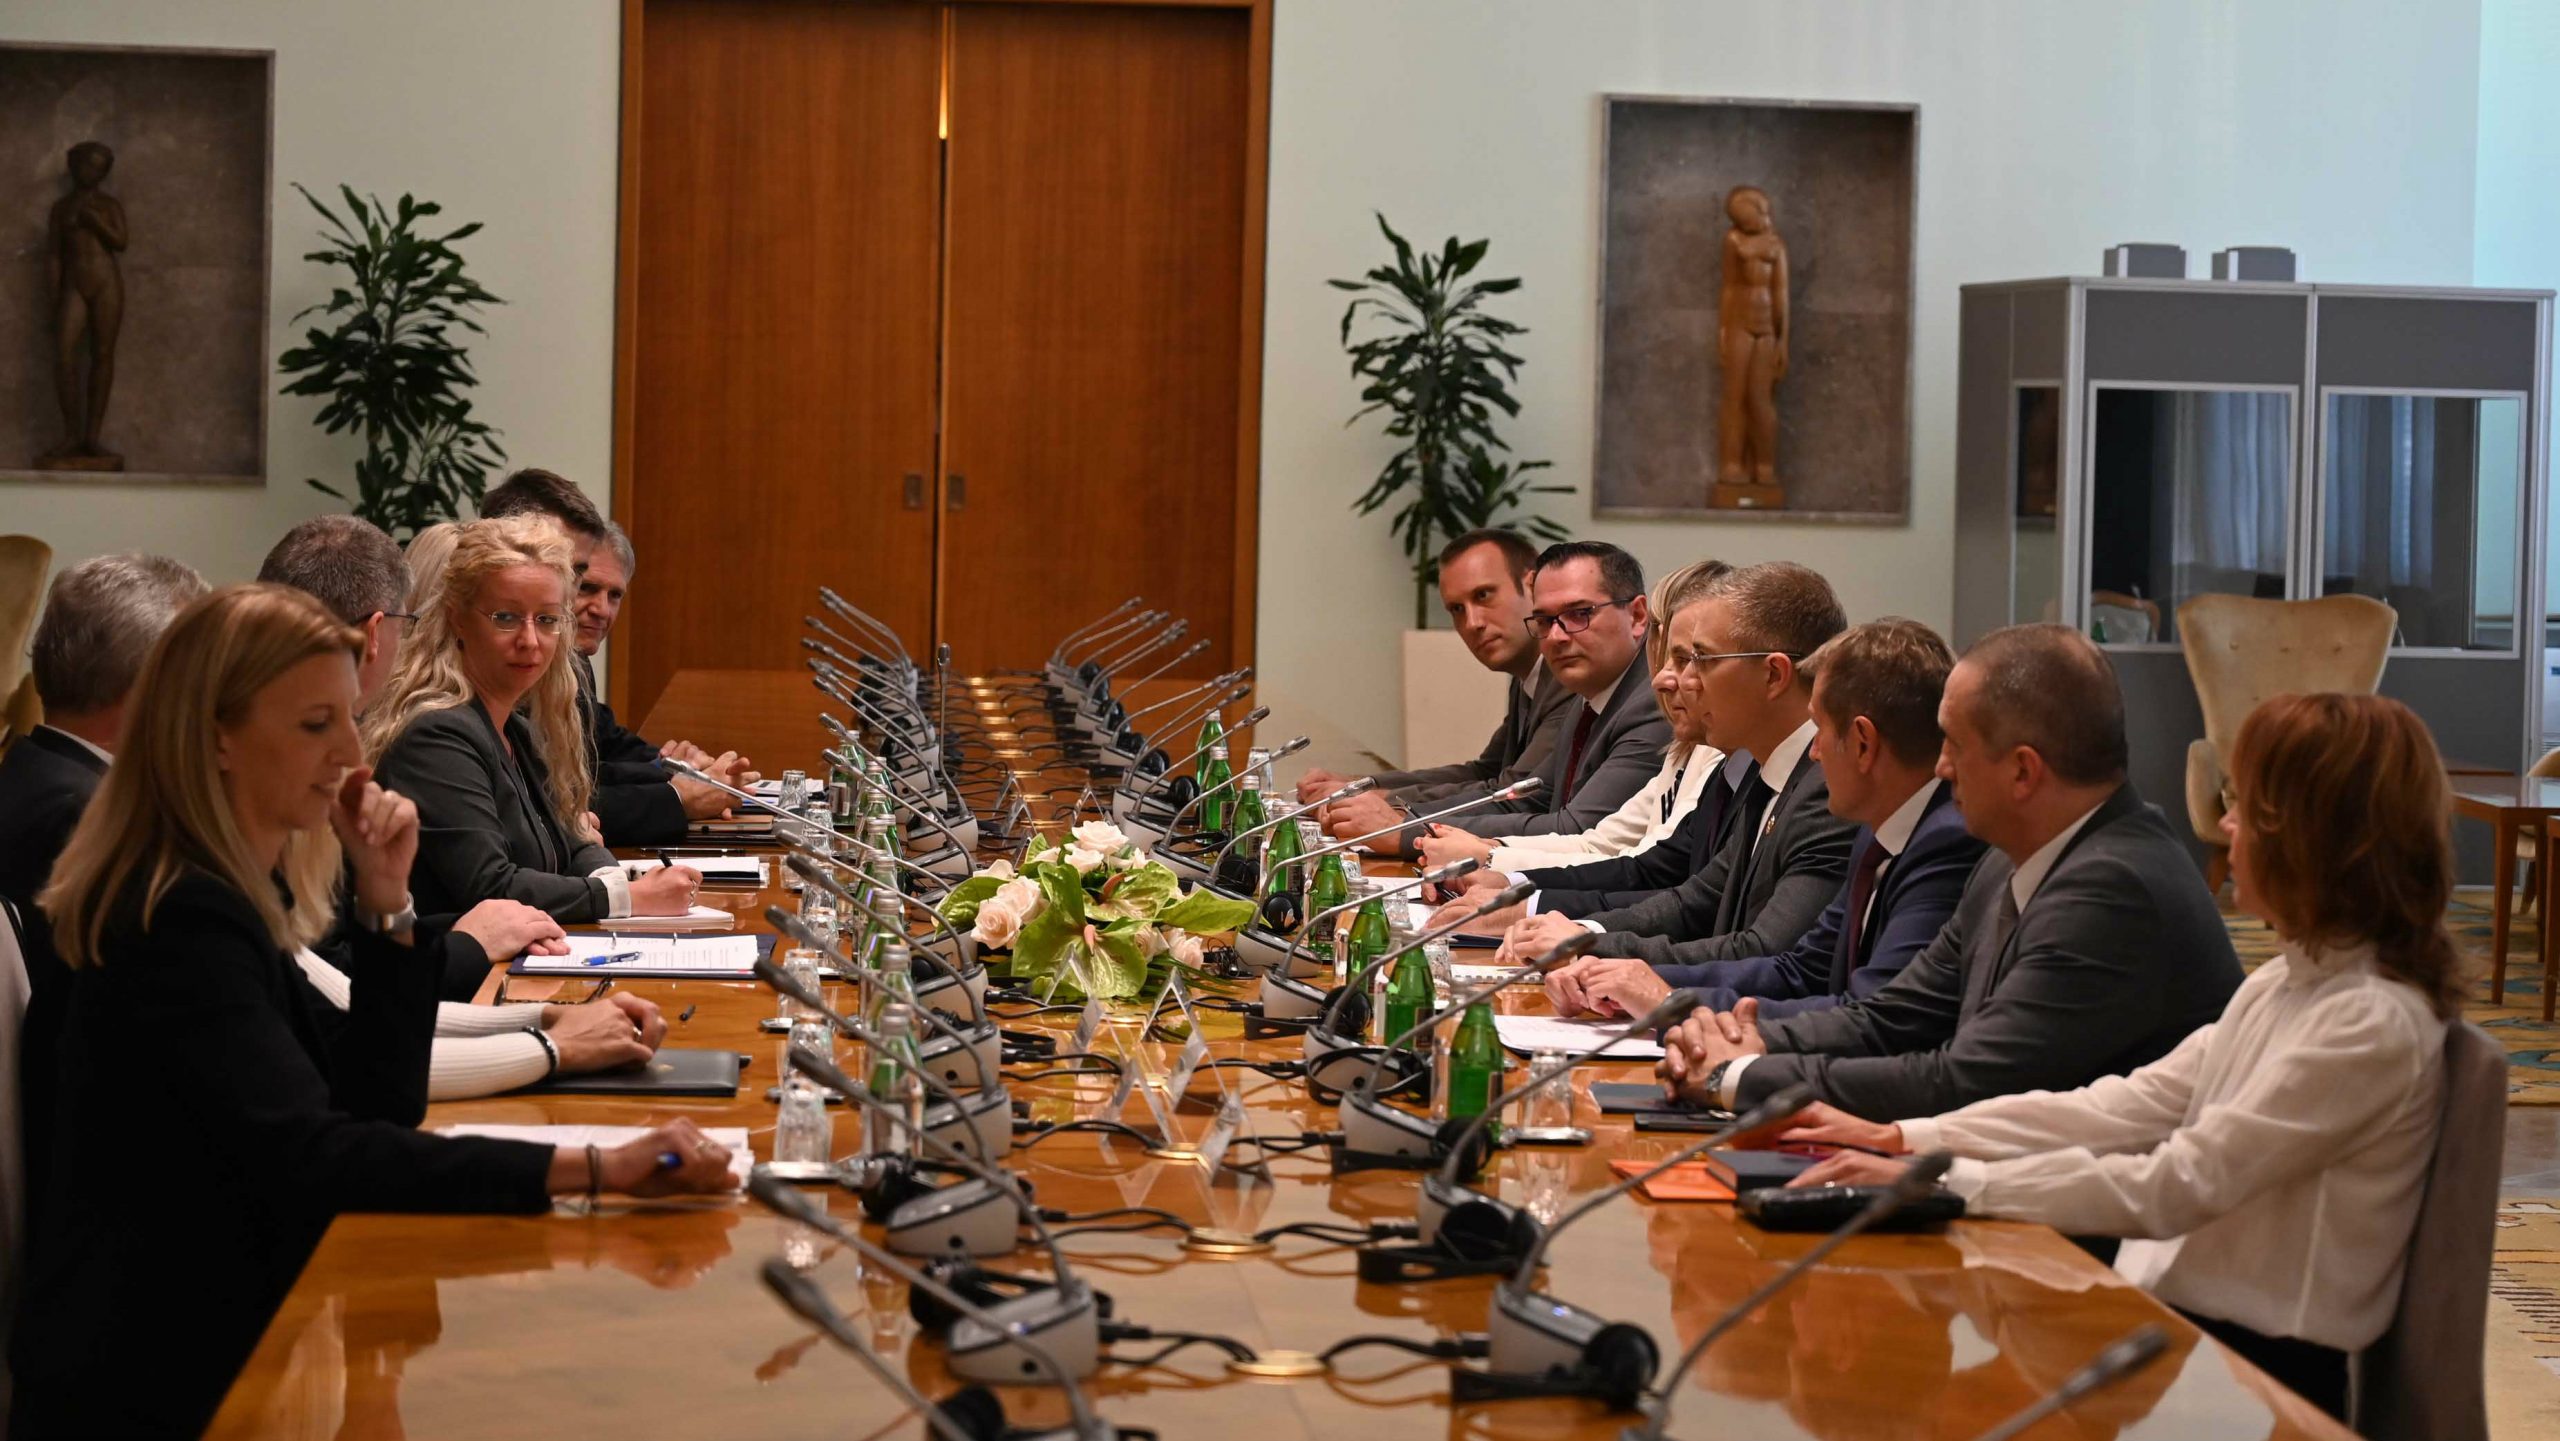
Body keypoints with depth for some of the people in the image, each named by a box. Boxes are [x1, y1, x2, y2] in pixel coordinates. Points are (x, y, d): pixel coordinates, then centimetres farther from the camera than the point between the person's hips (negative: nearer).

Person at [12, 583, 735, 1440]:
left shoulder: (241, 894, 9)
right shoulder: (181, 921, -19)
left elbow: (375, 1111, 9)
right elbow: (312, 1160, -29)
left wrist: (385, 900, -2)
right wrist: (591, 1169, -35)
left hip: (218, 1332, 8)